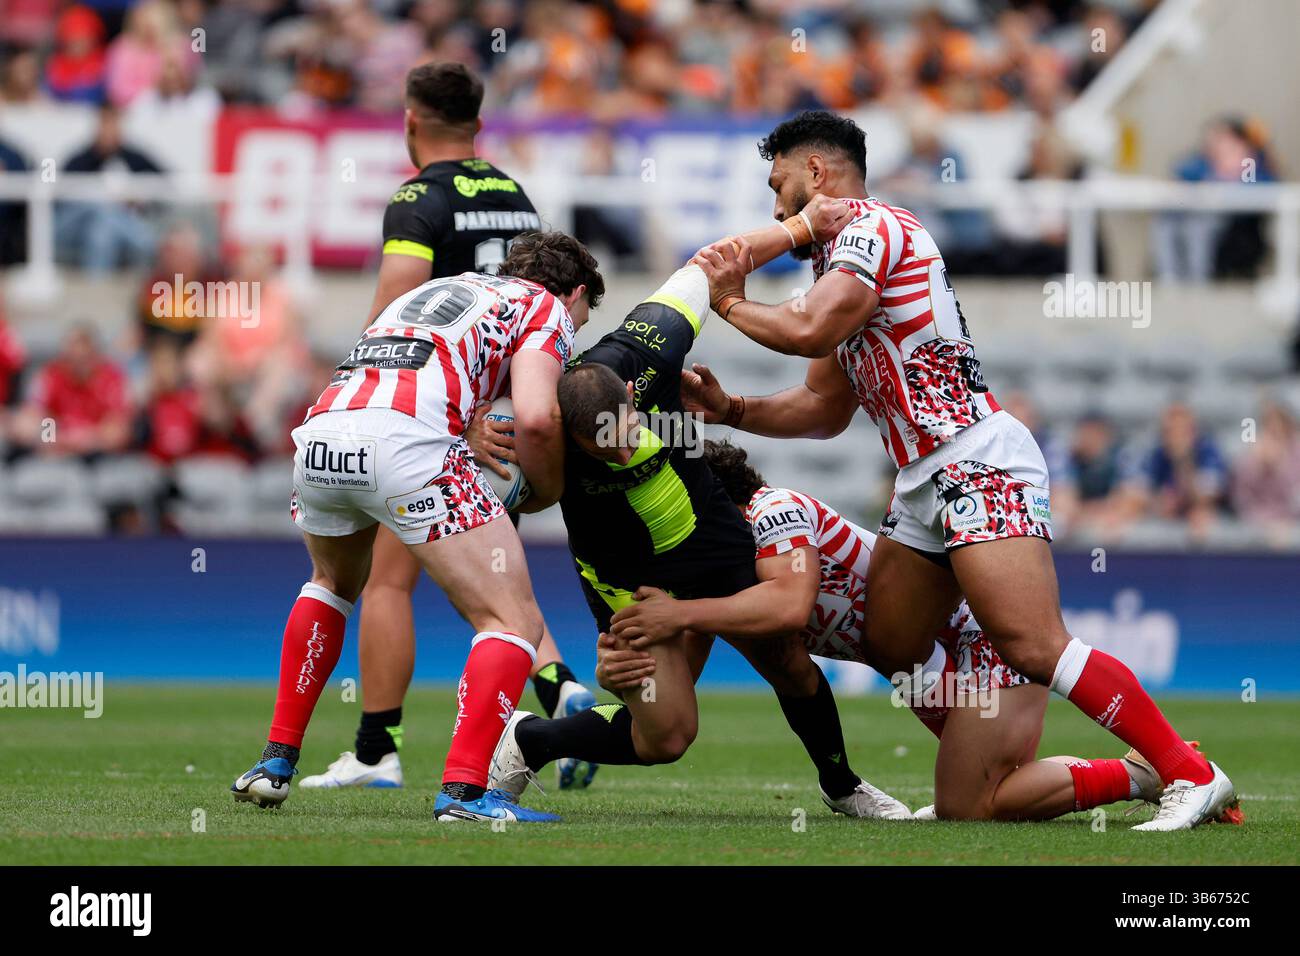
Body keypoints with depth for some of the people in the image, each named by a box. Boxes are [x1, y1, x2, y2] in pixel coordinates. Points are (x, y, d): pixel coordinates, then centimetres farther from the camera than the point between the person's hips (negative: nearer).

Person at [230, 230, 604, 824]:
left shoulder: (430, 291, 39)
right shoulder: (547, 308, 19)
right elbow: (534, 418, 2)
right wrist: (547, 491, 18)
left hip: (318, 437, 7)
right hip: (409, 439, -7)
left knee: (334, 583, 36)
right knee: (514, 624, 1)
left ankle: (277, 760, 34)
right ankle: (464, 789, -15)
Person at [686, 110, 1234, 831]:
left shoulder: (872, 225, -5)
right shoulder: (838, 261, 26)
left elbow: (811, 330, -20)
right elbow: (823, 409, 30)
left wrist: (728, 304, -3)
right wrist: (728, 410, 17)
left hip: (977, 461, -11)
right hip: (923, 481, 11)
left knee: (1034, 649, -21)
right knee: (892, 651, 6)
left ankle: (1191, 777, -21)